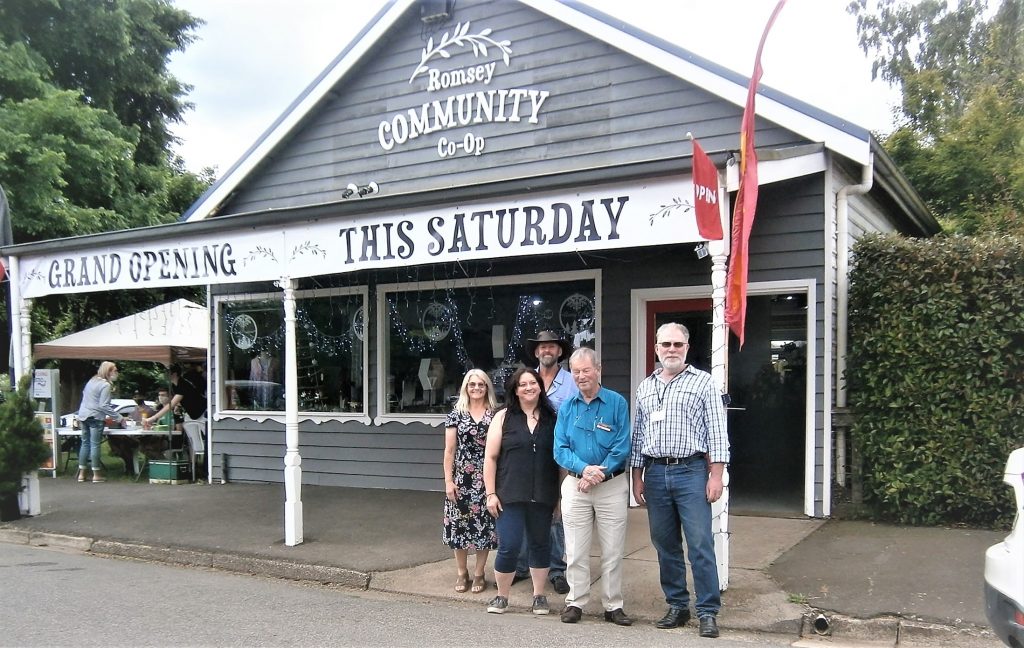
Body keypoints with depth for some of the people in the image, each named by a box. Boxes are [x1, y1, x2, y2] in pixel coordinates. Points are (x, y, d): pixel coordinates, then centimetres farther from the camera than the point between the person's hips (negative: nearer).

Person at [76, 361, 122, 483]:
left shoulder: (92, 380, 13)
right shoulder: (105, 385, -14)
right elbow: (104, 406, -19)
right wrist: (118, 417, -16)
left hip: (83, 415, 8)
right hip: (95, 417, -8)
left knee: (85, 443, 12)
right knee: (95, 445, -4)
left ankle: (82, 473, 15)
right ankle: (96, 475, -1)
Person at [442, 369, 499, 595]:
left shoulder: (495, 414, 3)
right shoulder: (457, 414, 2)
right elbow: (449, 450, 2)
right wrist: (448, 480, -3)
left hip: (487, 479, 0)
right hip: (461, 478, 0)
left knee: (484, 525, 3)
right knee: (459, 524, 4)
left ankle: (479, 573, 17)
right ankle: (462, 573, 19)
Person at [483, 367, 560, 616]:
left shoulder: (552, 418, 7)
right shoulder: (503, 417, 2)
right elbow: (490, 457, 0)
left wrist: (561, 494, 4)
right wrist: (491, 493, -5)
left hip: (542, 497, 2)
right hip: (510, 496, -2)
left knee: (540, 544, 11)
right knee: (509, 546, -4)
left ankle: (539, 596, 25)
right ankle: (501, 596, 15)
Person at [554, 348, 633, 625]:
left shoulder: (617, 403, -4)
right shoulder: (566, 407, 5)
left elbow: (622, 447, -9)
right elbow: (560, 449, 0)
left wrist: (598, 473, -16)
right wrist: (584, 468, -17)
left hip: (612, 485, -2)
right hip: (574, 485, 2)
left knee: (613, 551, 5)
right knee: (575, 551, 7)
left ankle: (613, 605, 17)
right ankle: (575, 602, 20)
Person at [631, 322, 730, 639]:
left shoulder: (703, 382, 1)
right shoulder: (645, 387, 14)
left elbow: (716, 432, -3)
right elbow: (638, 434, 16)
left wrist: (716, 475, -10)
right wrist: (637, 476, 12)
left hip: (691, 472, -4)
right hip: (655, 473, 4)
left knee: (700, 545, -5)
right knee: (665, 545, 10)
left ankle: (708, 612, 3)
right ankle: (677, 606, 21)